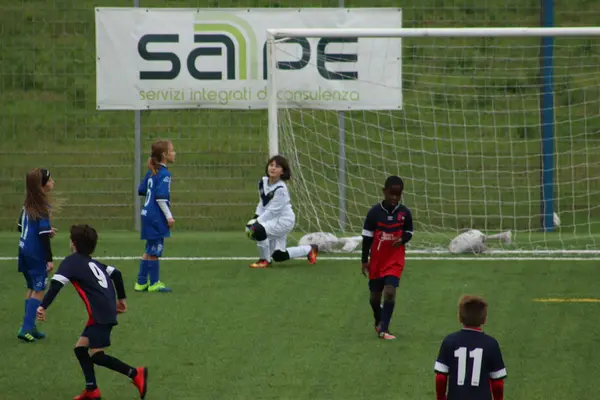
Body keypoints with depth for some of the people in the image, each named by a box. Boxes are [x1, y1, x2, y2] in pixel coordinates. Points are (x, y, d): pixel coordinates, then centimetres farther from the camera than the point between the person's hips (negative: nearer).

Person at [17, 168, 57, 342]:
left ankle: (30, 327, 20)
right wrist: (49, 259, -17)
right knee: (39, 290, -1)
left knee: (32, 288, 18)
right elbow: (43, 235, -21)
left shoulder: (28, 205, 6)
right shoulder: (42, 207, -19)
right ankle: (26, 328, -7)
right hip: (36, 254, -8)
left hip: (25, 249, 8)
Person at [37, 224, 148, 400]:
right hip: (109, 310, 9)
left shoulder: (71, 262, -3)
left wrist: (43, 306, -17)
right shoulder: (93, 262, 21)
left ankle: (135, 374, -7)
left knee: (96, 355, -6)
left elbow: (56, 284, -16)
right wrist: (121, 298, 31)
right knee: (80, 348, 14)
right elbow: (115, 273, 22)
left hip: (100, 313, -9)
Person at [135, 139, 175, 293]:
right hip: (156, 217, -9)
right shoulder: (164, 174, -16)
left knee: (149, 250, 16)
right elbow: (161, 197, -22)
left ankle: (141, 283, 21)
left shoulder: (151, 172, 11)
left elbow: (141, 190, 16)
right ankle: (154, 284, 9)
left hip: (148, 215, 9)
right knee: (155, 251, 1)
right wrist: (169, 216, -18)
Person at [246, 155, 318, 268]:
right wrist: (255, 217, -3)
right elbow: (262, 204, 11)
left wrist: (256, 223, -23)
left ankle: (264, 260, -10)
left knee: (258, 230, -31)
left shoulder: (281, 189, -23)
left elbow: (272, 211, -23)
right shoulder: (263, 182, 0)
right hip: (274, 221, 9)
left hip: (284, 220, -9)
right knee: (278, 256, 13)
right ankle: (309, 249, 35)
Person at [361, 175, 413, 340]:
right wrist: (364, 261, -2)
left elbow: (409, 232, 8)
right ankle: (379, 321, 41)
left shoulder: (405, 213, -6)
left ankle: (384, 329, -12)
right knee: (375, 296, 12)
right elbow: (367, 237, -3)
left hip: (395, 260, -1)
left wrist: (402, 239, -16)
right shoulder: (374, 212, -10)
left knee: (390, 292, -17)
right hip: (376, 260, 1)